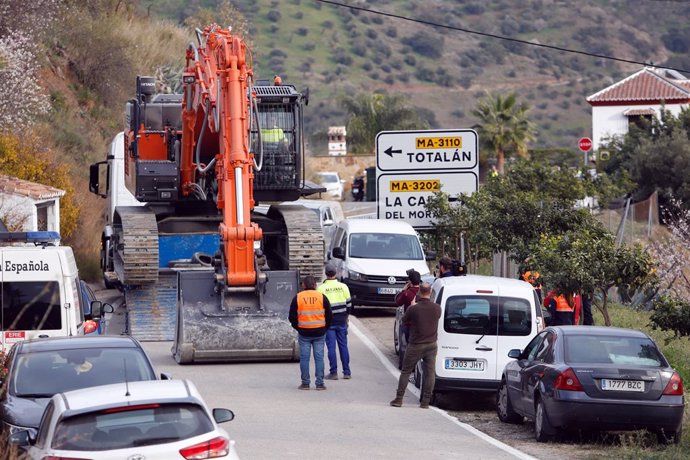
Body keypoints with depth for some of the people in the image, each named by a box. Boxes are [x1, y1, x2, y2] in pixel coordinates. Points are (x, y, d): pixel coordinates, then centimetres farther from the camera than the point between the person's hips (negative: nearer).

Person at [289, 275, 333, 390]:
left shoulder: (297, 298, -1)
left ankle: (305, 383, 5)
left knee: (304, 358, 5)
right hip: (319, 333, 1)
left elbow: (292, 317, 1)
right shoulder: (322, 297, 0)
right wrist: (325, 328, 15)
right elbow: (329, 316, 3)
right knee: (319, 357, 4)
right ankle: (319, 383, 2)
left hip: (304, 333, -1)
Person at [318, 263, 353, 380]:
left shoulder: (321, 288, -8)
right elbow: (349, 303, 6)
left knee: (331, 347, 0)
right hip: (341, 320, 3)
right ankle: (347, 372, 11)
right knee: (343, 346, 9)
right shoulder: (343, 286, 0)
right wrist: (347, 316, 20)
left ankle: (333, 373, -2)